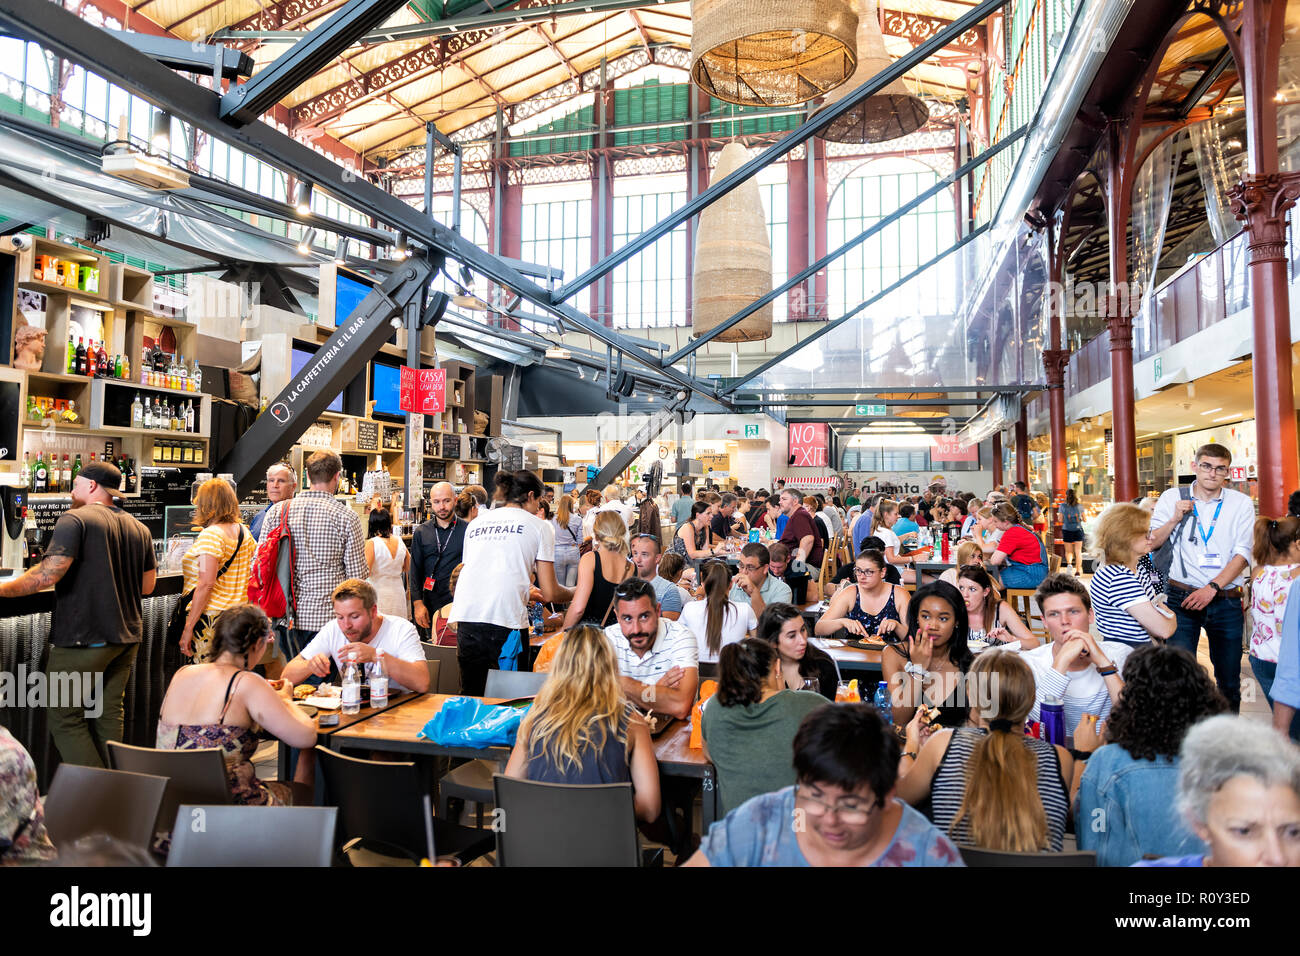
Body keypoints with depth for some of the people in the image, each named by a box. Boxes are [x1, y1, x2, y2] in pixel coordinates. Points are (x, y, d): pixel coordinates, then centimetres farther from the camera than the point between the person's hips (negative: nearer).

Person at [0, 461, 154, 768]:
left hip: (82, 639, -7)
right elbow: (147, 586, 16)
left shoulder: (75, 519, -9)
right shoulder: (139, 529, 12)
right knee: (109, 713, 15)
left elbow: (48, 574, -19)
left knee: (66, 719, 3)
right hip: (127, 638, 7)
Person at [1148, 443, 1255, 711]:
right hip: (1182, 598, -1)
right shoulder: (1172, 498, 5)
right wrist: (1175, 520, -11)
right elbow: (1151, 543, 6)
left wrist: (1212, 588, -15)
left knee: (1229, 677, 9)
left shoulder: (1241, 504, 5)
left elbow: (1242, 554, -3)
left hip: (1225, 601, 1)